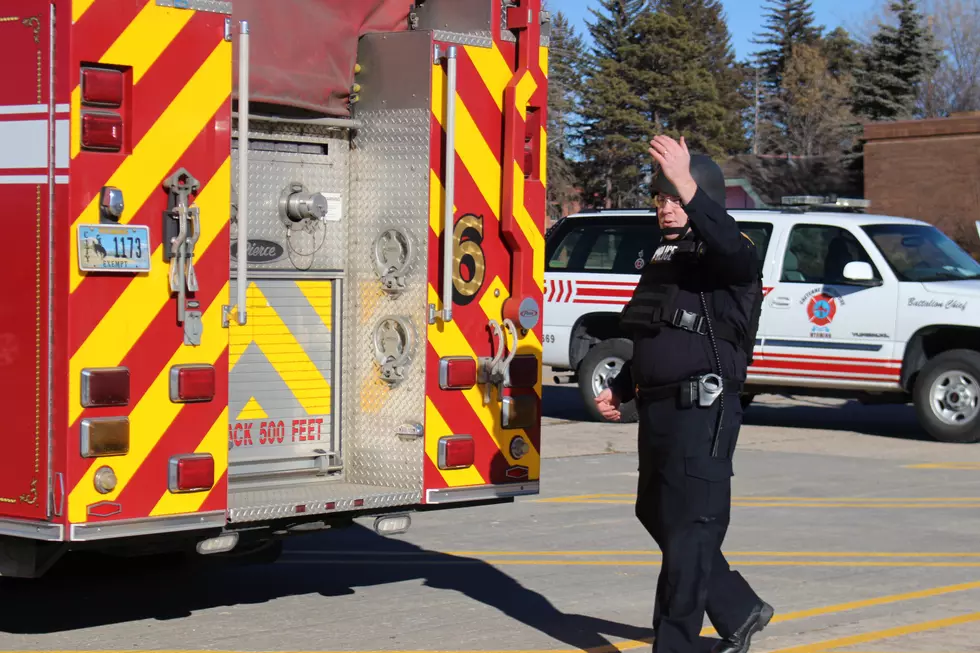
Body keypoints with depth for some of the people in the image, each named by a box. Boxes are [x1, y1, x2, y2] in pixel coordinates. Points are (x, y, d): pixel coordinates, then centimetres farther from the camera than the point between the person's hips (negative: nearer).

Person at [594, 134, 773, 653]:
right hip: (659, 411, 10)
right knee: (657, 515, 17)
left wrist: (688, 187, -46)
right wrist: (621, 388, 18)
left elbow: (733, 250, -36)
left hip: (703, 412, -10)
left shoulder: (721, 258, -8)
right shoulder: (662, 260, 19)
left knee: (687, 528, -8)